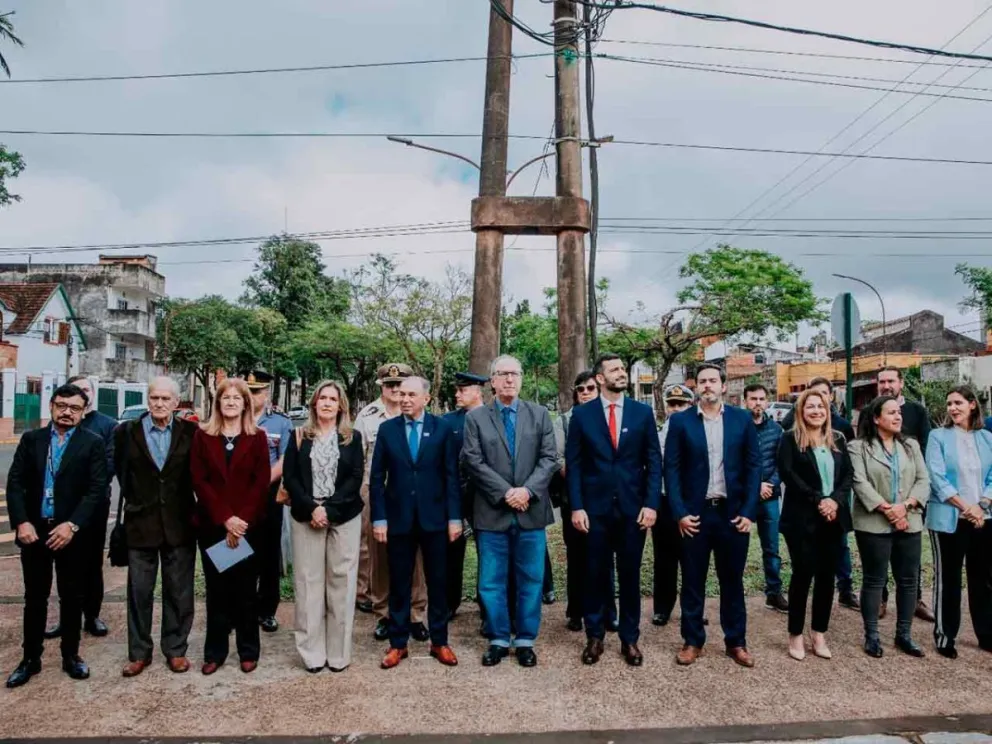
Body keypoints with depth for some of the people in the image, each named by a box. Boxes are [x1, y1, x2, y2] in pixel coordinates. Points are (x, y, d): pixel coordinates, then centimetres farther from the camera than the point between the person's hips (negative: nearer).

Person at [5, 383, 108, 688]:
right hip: (34, 529, 2)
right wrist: (21, 522, -11)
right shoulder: (30, 439, 5)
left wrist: (72, 525, -18)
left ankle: (71, 655, 23)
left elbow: (97, 490, -9)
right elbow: (15, 483, 1)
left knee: (72, 597, 10)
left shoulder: (93, 443, -3)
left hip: (71, 532, -2)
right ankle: (31, 658, 25)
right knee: (34, 598, 12)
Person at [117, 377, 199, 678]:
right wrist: (135, 500, 10)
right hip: (141, 523, 1)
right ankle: (139, 653, 24)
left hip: (180, 524, 0)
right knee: (139, 591, 10)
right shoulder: (127, 432, -1)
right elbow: (121, 472, 11)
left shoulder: (191, 432, -3)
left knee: (179, 592, 9)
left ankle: (176, 649, 23)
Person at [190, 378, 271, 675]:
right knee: (217, 589, 9)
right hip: (212, 525, 1)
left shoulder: (257, 437, 2)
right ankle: (215, 651, 22)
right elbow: (199, 481, -3)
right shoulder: (202, 436, 4)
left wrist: (242, 520, -14)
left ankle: (248, 650, 19)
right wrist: (225, 519, -12)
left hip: (248, 525, -1)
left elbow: (261, 483, -4)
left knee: (246, 589, 7)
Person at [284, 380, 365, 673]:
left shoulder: (352, 438, 5)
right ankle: (312, 653, 12)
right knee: (308, 583, 2)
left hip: (344, 518, 0)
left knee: (341, 582, 1)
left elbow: (356, 478, -3)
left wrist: (329, 509, -13)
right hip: (306, 517, 1)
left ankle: (338, 652, 11)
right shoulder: (299, 436, 6)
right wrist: (312, 508, -13)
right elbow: (289, 476, 0)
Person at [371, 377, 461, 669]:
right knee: (399, 584, 9)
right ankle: (398, 643, 23)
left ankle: (439, 642, 23)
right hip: (398, 518, 1)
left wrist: (454, 517, -5)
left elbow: (451, 476, -1)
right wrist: (379, 518, -3)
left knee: (438, 582, 9)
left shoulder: (443, 428, -1)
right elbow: (377, 477, 2)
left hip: (434, 518, -1)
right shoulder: (387, 429, 2)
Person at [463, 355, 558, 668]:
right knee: (491, 582, 7)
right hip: (492, 512, -1)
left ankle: (525, 640, 24)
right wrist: (505, 493, -14)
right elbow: (474, 462, -6)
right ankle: (498, 639, 22)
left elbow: (549, 458, 0)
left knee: (531, 580, 9)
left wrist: (527, 491, -14)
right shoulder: (475, 418, 2)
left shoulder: (540, 414, 6)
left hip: (531, 511, 1)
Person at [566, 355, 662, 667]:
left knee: (630, 575, 10)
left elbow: (654, 462, 2)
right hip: (595, 507, -1)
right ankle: (595, 636, 23)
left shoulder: (643, 412, 3)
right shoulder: (582, 414, 1)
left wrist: (651, 504, -6)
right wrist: (576, 506, -7)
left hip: (633, 507, 1)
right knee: (596, 574, 9)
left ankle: (629, 639, 23)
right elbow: (573, 464, 0)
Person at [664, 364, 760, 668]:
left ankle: (736, 642, 26)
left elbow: (753, 466, 3)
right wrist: (679, 512, -9)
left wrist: (749, 512, -4)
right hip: (694, 513, -1)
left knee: (732, 580, 12)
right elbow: (672, 468, -2)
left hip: (733, 512, 1)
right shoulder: (680, 421, -1)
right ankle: (692, 641, 22)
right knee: (692, 581, 8)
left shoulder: (742, 419, 3)